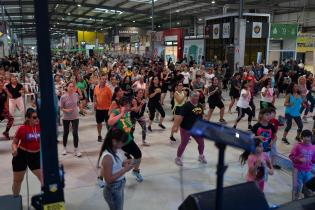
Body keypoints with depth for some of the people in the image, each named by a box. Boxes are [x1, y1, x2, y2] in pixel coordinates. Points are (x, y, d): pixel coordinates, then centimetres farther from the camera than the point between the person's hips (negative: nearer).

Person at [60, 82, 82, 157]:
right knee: (66, 133, 14)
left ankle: (76, 150, 8)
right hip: (66, 117, -1)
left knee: (75, 133, -3)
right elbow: (61, 108, -8)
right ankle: (64, 148, 34)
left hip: (75, 117, 1)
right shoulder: (63, 97, -15)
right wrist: (66, 110, -25)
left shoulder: (76, 95, -7)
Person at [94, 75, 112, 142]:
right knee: (99, 122, 13)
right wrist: (95, 102, 0)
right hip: (98, 108, 4)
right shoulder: (96, 87, 0)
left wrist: (111, 107, -14)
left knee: (107, 122, 6)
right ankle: (99, 136, 28)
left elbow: (111, 98, -9)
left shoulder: (107, 89, -11)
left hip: (106, 108, -3)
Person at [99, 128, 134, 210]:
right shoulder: (108, 157, -30)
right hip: (113, 190, -9)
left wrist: (123, 164, -4)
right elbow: (108, 179, -28)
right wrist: (125, 170, -26)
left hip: (119, 188, 9)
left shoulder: (114, 151, -2)